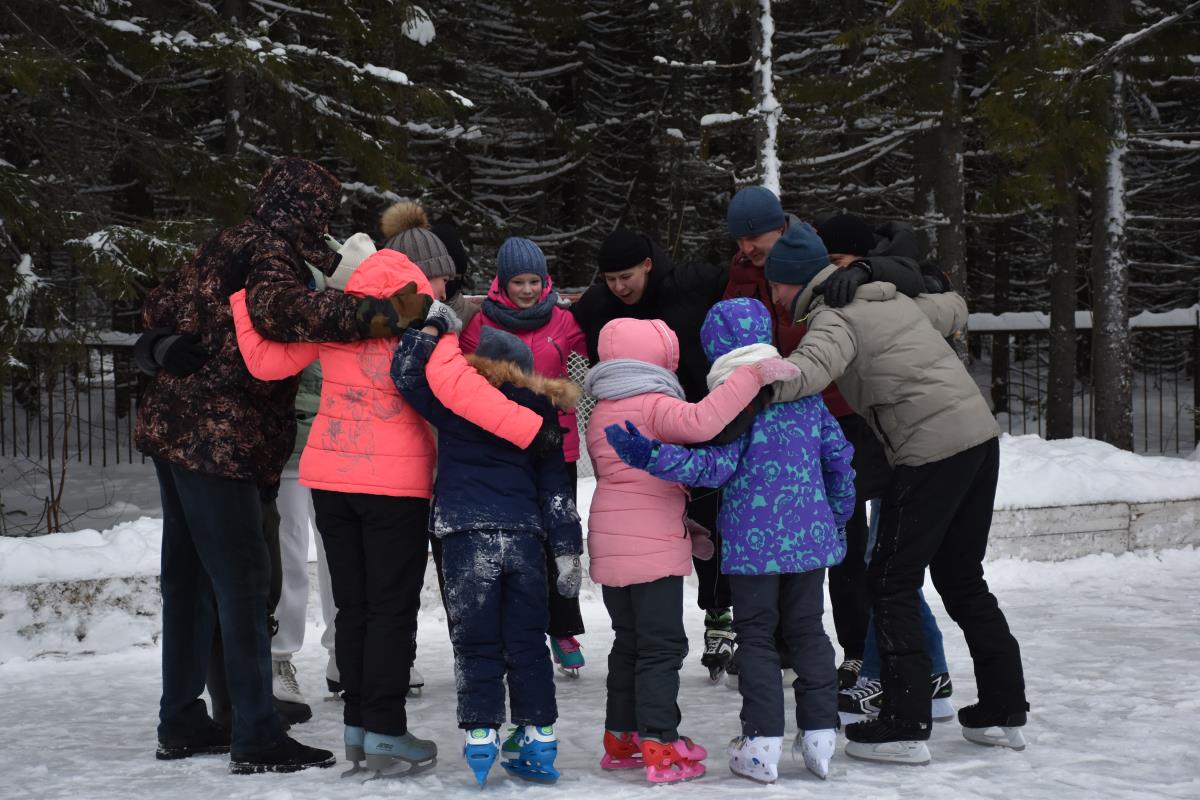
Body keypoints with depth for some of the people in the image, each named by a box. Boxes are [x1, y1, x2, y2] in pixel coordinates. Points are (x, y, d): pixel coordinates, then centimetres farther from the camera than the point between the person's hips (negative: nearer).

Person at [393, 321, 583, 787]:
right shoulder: (539, 410, 12)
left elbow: (406, 372, 4)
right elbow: (555, 487, 11)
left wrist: (432, 327, 15)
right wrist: (567, 550, 12)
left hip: (467, 537, -3)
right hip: (525, 538, 3)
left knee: (476, 642, 3)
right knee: (526, 642, 9)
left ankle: (480, 734, -1)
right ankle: (538, 736, 10)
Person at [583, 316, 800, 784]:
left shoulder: (599, 414, 17)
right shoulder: (654, 406, -10)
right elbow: (699, 422, -32)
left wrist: (682, 524, 24)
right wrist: (752, 376, -30)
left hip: (611, 545, 8)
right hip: (653, 546, -8)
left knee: (629, 642, 17)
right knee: (662, 646, -4)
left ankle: (622, 739, 21)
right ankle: (661, 749, -6)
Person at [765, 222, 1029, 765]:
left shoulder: (835, 319, -8)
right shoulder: (892, 300, 18)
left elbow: (807, 372, -29)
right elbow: (956, 310, 34)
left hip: (931, 452, -9)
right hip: (981, 436, 9)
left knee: (892, 582, 0)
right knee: (961, 577, 18)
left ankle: (905, 725, -1)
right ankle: (1003, 710, 22)